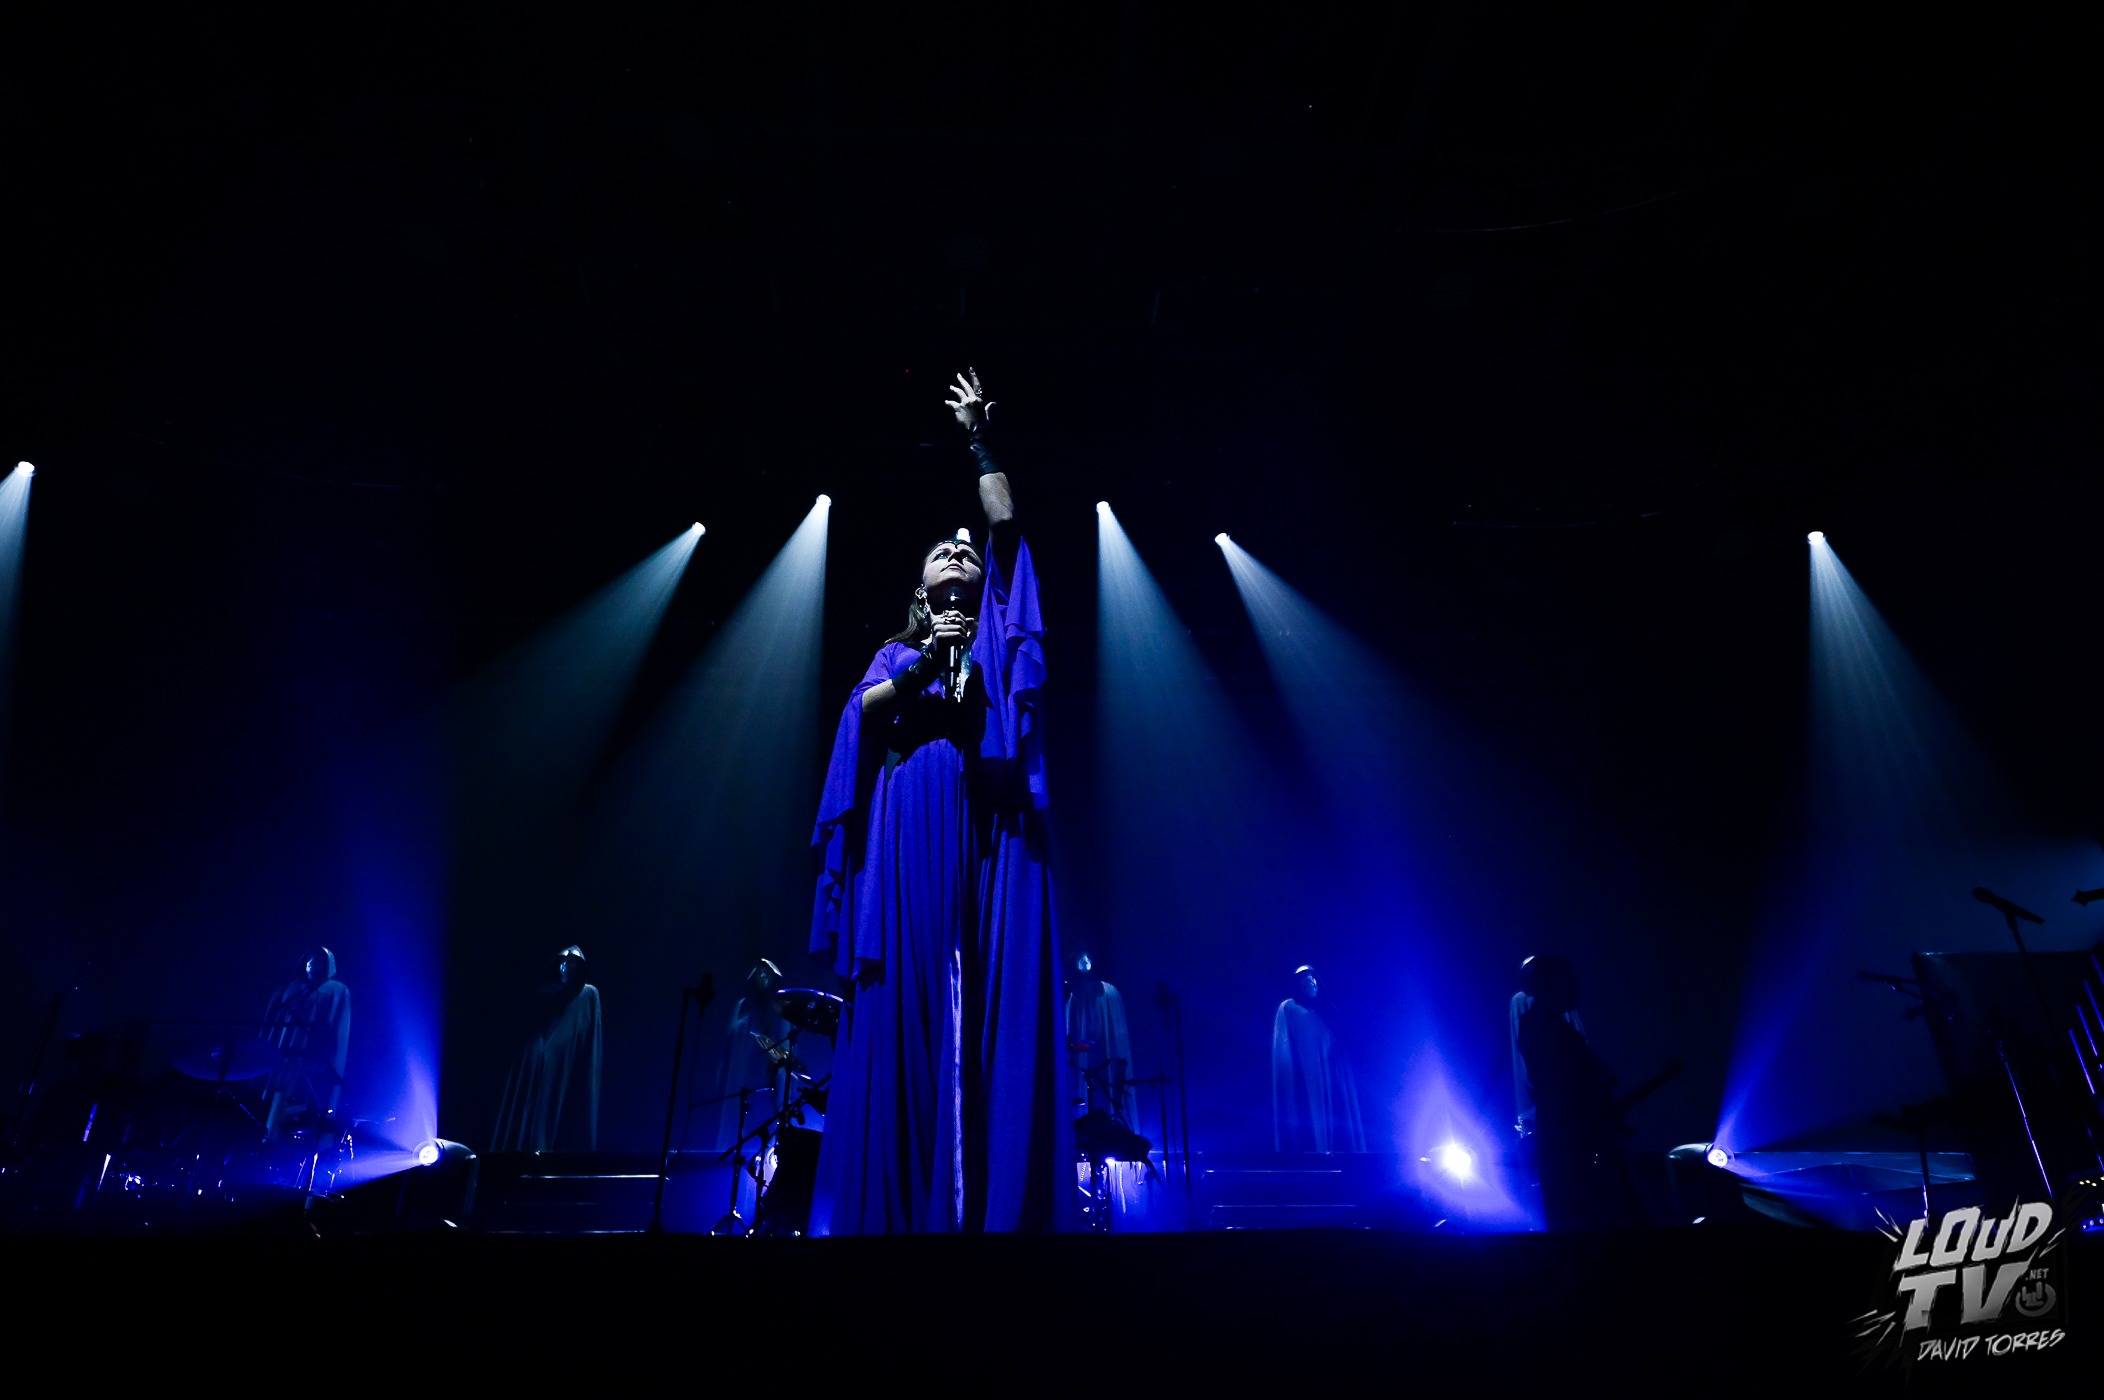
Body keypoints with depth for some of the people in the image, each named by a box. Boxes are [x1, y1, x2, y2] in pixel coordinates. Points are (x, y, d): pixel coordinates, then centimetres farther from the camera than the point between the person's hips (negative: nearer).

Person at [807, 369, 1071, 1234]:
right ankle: (905, 1205, -4)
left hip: (985, 819, -1)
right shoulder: (897, 649, 24)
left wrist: (980, 440, 14)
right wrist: (924, 668, -8)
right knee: (908, 1006, -6)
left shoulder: (996, 625, 22)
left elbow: (1005, 522, 13)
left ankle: (998, 1205, -8)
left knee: (993, 997, -8)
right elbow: (866, 709, 4)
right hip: (912, 823, 1)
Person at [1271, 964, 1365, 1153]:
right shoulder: (1288, 1009, 5)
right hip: (1302, 1085, -6)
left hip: (1329, 1084, 6)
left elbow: (1340, 1055, 18)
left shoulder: (1321, 1014, 21)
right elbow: (1286, 1053, -4)